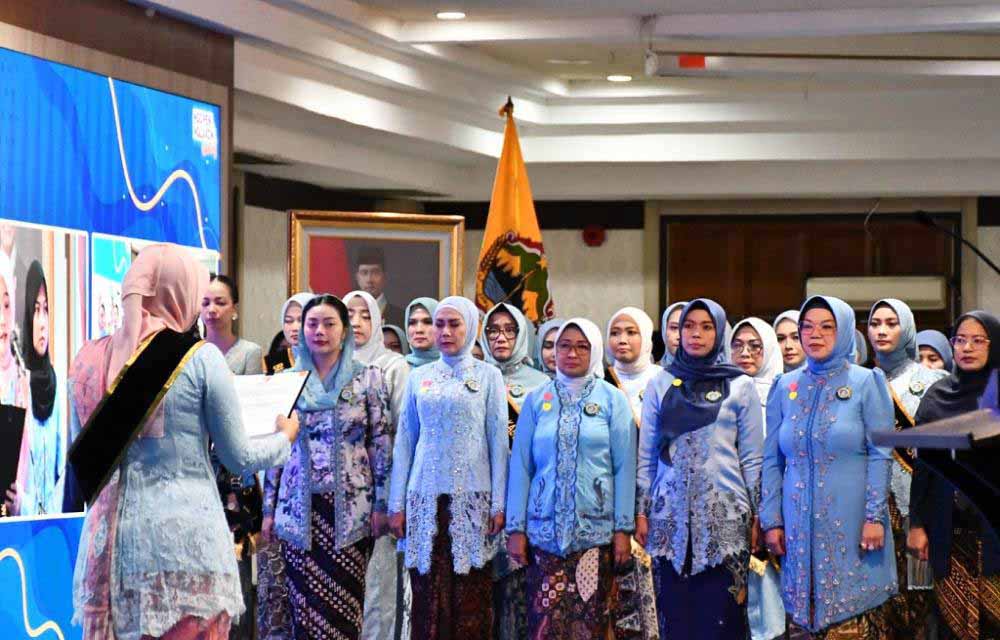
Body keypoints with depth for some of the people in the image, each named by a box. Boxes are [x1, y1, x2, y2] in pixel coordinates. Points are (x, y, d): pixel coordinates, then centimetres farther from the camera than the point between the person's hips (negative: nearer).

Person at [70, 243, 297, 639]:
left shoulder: (89, 359, 7)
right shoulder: (200, 358, -6)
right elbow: (239, 458, 1)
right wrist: (285, 437, 20)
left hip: (107, 542, 4)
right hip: (184, 540, -4)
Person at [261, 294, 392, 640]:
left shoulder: (367, 377, 1)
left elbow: (382, 443, 0)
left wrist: (381, 504, -5)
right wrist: (269, 509, 8)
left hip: (349, 507, -2)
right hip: (299, 508, 2)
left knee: (344, 603, -1)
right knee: (305, 605, 2)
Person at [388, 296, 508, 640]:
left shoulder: (488, 376, 4)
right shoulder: (419, 377, 11)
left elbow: (498, 442, 2)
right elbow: (405, 441, 12)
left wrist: (498, 504, -4)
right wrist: (397, 503, 6)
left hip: (472, 496, -2)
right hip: (425, 496, 2)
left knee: (470, 597, -3)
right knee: (429, 595, 0)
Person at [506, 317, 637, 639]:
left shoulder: (612, 399, 4)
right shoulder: (537, 400, 8)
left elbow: (624, 467, 1)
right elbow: (520, 466, 8)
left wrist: (624, 528, -4)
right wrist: (515, 528, 2)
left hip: (595, 527, -1)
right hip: (545, 526, 1)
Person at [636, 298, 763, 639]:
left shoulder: (740, 386, 6)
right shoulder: (661, 385, 10)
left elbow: (752, 458, 5)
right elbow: (646, 454, 11)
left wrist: (756, 516, 1)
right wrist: (641, 511, 5)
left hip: (724, 513, -2)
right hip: (670, 513, 2)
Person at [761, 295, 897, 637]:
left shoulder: (866, 382, 1)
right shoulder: (785, 387, 10)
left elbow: (880, 454, -4)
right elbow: (772, 460, 11)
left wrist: (875, 516, -11)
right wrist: (771, 520, 5)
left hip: (850, 521, -3)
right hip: (799, 523, 3)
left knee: (853, 611, -5)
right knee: (804, 610, 2)